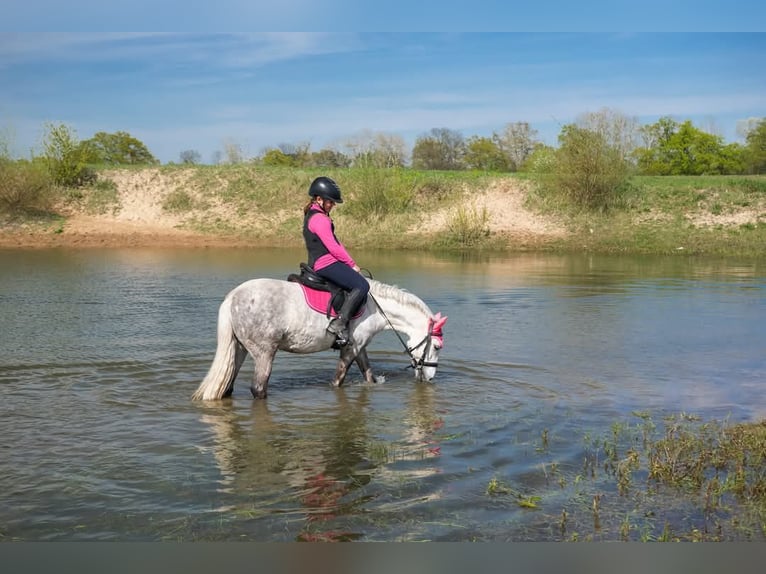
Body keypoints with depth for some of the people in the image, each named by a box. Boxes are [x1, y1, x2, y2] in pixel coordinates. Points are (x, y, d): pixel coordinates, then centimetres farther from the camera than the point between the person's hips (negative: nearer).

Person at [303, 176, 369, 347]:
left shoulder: (312, 215, 19)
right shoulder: (320, 219, -15)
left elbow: (335, 242, 20)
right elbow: (333, 247, -18)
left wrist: (349, 262, 13)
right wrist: (352, 264, -6)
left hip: (319, 264, 11)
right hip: (326, 264, -11)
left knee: (361, 286, 17)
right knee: (361, 285, -19)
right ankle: (339, 323, -22)